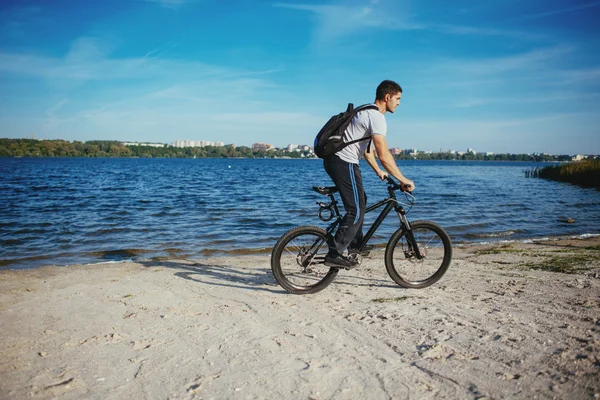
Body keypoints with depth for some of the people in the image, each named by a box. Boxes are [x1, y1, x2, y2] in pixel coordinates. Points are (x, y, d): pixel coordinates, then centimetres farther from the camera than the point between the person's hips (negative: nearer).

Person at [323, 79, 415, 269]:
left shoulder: (367, 112, 18)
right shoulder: (376, 117, -14)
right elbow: (384, 155, -20)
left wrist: (378, 171, 28)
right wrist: (403, 180, -14)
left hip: (334, 160, 11)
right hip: (344, 163, -11)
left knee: (360, 200, 23)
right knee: (356, 210, -7)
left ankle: (355, 243, 34)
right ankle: (334, 254, -6)